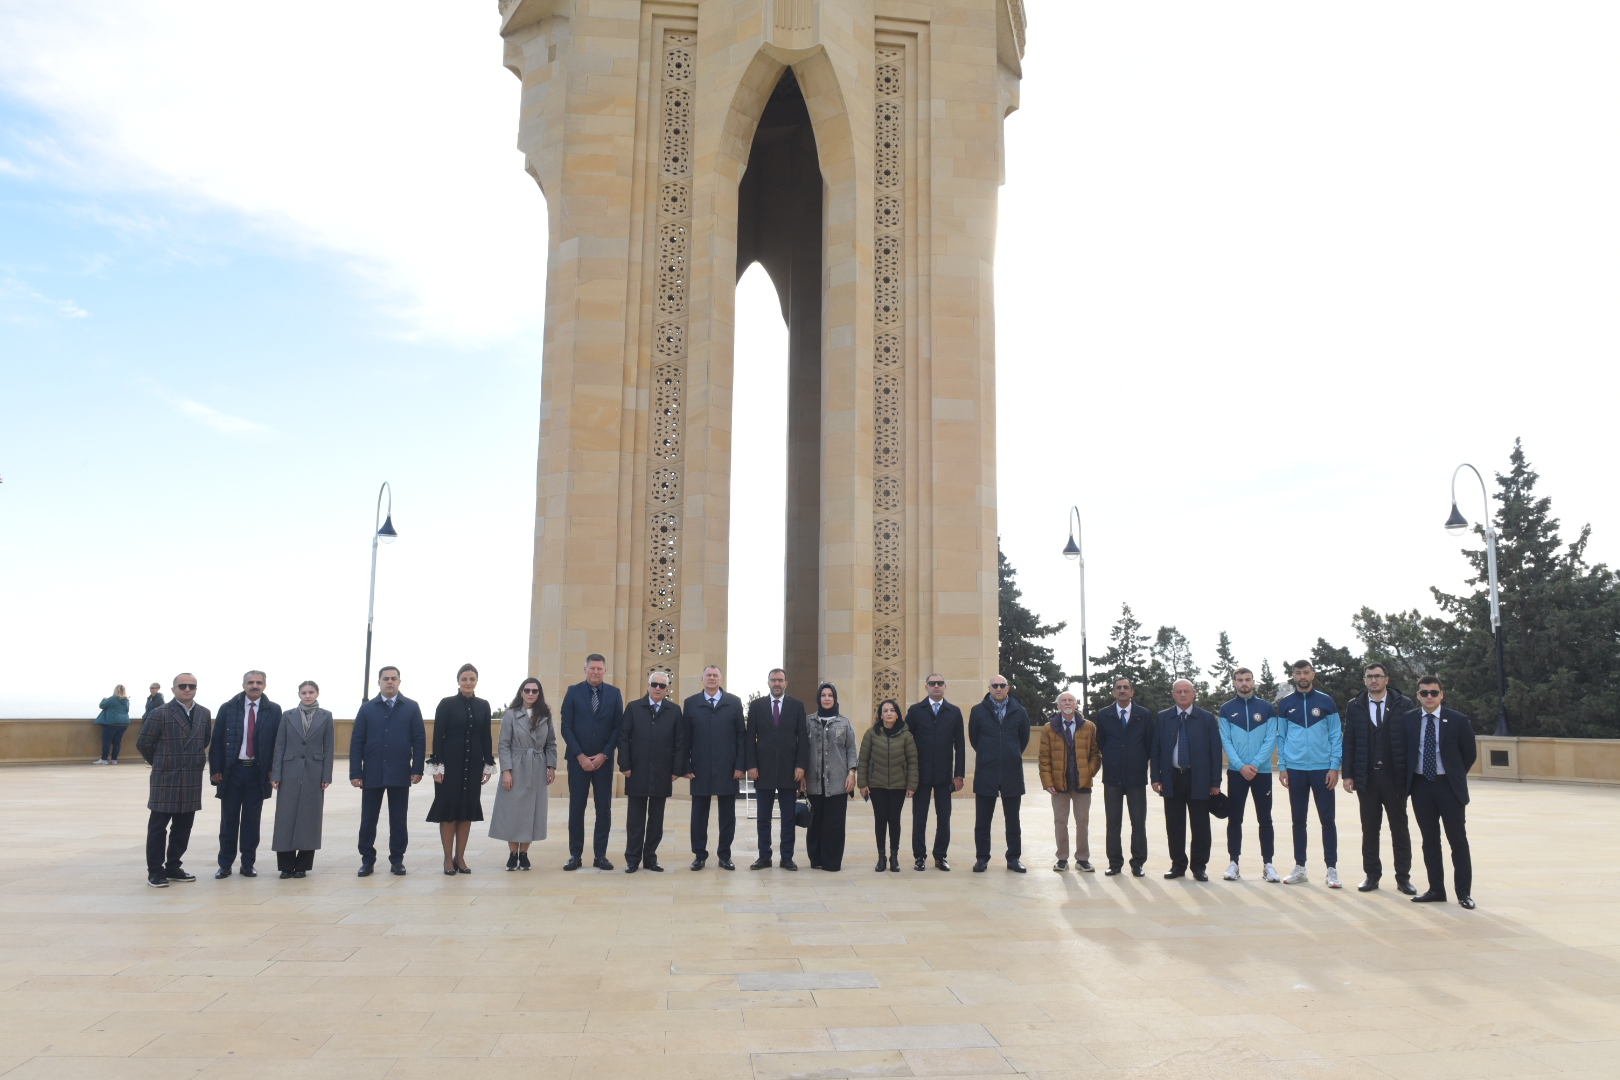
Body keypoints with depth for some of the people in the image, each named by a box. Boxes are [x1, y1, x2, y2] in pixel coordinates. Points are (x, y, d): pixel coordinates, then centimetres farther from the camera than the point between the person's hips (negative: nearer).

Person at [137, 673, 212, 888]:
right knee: (158, 827, 2)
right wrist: (160, 763, 6)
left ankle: (173, 867, 21)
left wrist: (197, 761, 10)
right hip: (165, 779, -5)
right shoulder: (161, 713, -7)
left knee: (183, 826, 10)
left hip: (192, 781, 5)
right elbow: (143, 743, -2)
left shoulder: (204, 713, 8)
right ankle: (155, 871, 9)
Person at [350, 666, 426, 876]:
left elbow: (419, 739, 1)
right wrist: (355, 772, -6)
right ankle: (367, 860, 15)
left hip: (400, 774, -1)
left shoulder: (411, 708, 3)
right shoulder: (367, 709, 5)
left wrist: (417, 769, -6)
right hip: (372, 773, 1)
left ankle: (397, 860, 15)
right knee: (368, 819, 5)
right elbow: (356, 742, 2)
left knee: (398, 819, 6)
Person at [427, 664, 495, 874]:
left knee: (468, 809, 6)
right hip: (450, 763, -3)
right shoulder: (446, 704, -4)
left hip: (473, 763, 4)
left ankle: (460, 858, 16)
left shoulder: (483, 706, 6)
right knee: (448, 809, 0)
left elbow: (486, 737, 9)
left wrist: (488, 764, 5)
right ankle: (448, 859, 9)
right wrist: (437, 766, -12)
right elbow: (437, 736, -6)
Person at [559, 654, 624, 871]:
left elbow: (618, 727, 2)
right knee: (576, 807, 2)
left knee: (604, 808, 2)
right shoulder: (573, 691, 2)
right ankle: (575, 855, 10)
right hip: (578, 759, -1)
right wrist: (580, 755, -9)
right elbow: (566, 726, -1)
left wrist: (604, 755, -7)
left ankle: (600, 855, 10)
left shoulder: (614, 693, 4)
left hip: (603, 759, 1)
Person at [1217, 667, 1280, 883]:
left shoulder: (1266, 708, 4)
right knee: (1234, 819, 4)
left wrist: (1255, 764, -13)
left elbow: (1271, 740, -2)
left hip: (1262, 771, 0)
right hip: (1236, 771, 1)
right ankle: (1233, 863, 10)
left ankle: (1268, 864, 9)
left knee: (1265, 819, 3)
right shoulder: (1227, 710, 5)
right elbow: (1225, 741, -1)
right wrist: (1241, 766, -13)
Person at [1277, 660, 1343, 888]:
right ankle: (1299, 868, 15)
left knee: (1327, 819, 0)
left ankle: (1332, 869, 7)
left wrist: (1334, 767, -6)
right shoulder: (1285, 704, 6)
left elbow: (1336, 736, 1)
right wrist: (1282, 768, 2)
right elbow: (1281, 738, 8)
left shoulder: (1326, 702, 2)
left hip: (1322, 769, -1)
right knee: (1299, 820, 8)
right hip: (1296, 770, 2)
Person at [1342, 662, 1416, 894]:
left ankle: (1403, 877, 14)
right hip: (1366, 777, 1)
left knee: (1399, 827, 6)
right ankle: (1371, 875, 16)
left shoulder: (1404, 705, 0)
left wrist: (1412, 773, -7)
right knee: (1369, 828, 7)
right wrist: (1348, 774, -1)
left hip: (1395, 776, -1)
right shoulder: (1354, 707, 5)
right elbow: (1349, 742, 4)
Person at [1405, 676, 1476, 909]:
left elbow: (1470, 754, 5)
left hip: (1449, 787, -2)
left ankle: (1464, 893, 9)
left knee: (1458, 840, 2)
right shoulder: (1408, 720, 1)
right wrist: (1408, 779, 8)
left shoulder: (1458, 721, -4)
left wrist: (1455, 776, 7)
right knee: (1429, 840, 9)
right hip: (1421, 786, 2)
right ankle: (1436, 890, 17)